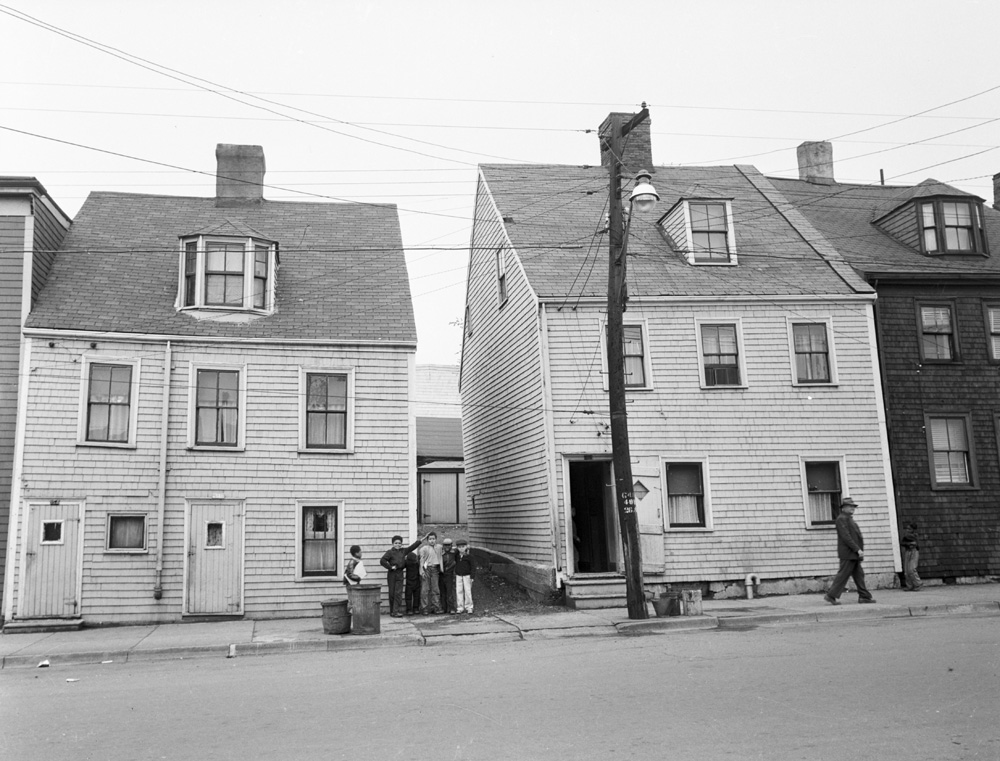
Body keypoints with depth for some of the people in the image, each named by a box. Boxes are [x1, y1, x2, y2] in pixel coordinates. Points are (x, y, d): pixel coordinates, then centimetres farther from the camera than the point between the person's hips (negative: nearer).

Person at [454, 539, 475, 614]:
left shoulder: (469, 557, -6)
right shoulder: (456, 557, 6)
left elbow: (473, 566, -6)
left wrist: (472, 577, -12)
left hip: (467, 576, -4)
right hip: (458, 576, 4)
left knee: (467, 591, -3)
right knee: (459, 591, 0)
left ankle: (468, 607, 5)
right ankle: (460, 608, 4)